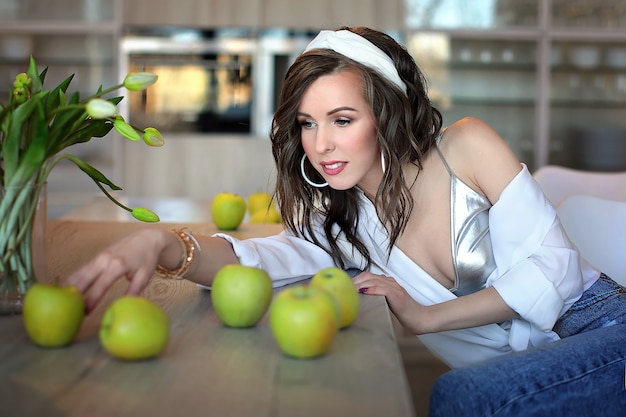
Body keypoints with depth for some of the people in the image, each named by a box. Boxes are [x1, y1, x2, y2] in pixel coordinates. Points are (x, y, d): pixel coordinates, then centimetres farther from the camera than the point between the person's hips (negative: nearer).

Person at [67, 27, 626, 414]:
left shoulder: (468, 148, -11)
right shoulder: (348, 225, 0)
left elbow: (552, 266, -12)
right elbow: (261, 259, -19)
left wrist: (426, 316, -16)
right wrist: (165, 244, -40)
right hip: (516, 371, 3)